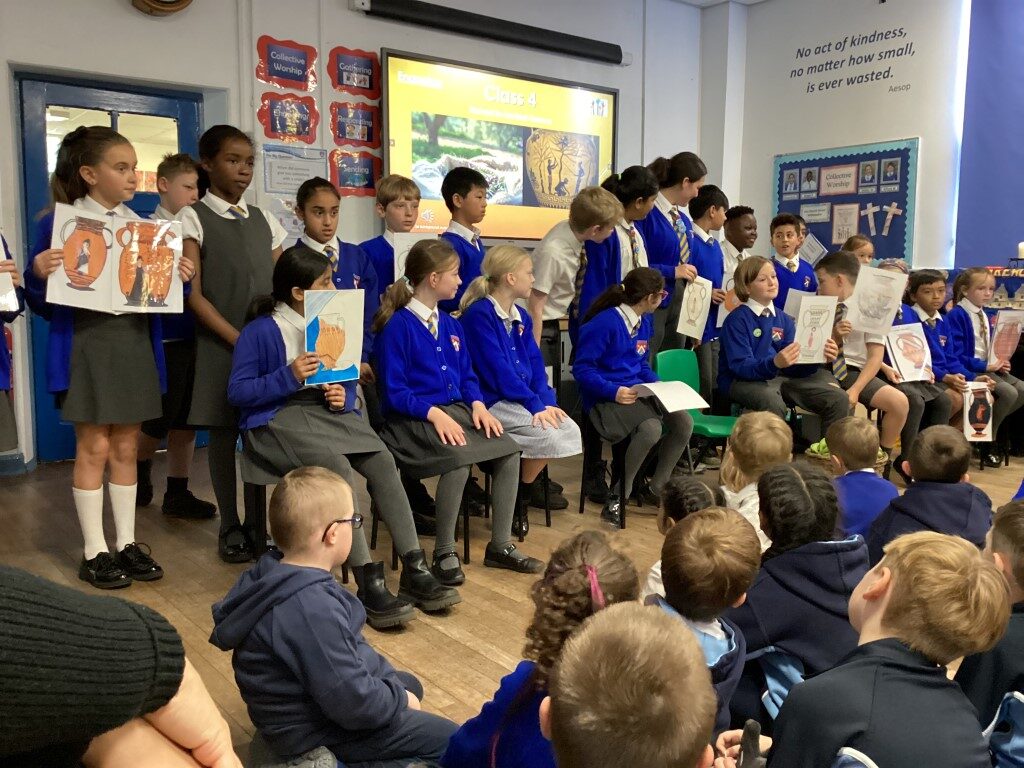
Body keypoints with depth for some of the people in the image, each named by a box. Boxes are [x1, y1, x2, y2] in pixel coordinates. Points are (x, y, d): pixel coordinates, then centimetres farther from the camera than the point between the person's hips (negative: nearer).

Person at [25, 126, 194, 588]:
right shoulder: (59, 223, -6)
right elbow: (42, 303, -6)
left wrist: (179, 279, -6)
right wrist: (39, 275, -26)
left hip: (135, 344, 5)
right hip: (85, 345, -4)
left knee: (126, 448, 10)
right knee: (94, 448, 1)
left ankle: (127, 544, 21)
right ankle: (94, 552, 13)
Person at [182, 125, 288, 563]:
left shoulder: (264, 221, 12)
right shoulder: (193, 219, -1)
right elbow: (193, 295, -9)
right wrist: (239, 340, -16)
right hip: (220, 344, -4)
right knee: (223, 433, 3)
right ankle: (230, 528, 15)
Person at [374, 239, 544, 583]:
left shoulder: (451, 325, 15)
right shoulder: (397, 326, -8)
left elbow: (467, 376, 17)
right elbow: (394, 391, -12)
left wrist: (478, 405, -4)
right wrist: (435, 414, -23)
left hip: (455, 409, 7)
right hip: (412, 418, -7)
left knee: (509, 451, -14)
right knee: (460, 458, -33)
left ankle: (500, 546, -1)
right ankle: (444, 554, -16)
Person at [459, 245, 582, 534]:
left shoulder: (521, 318, 15)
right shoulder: (479, 315, -13)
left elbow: (535, 364, 10)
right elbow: (498, 370, -19)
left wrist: (546, 401, -7)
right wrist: (535, 405, -20)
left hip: (526, 399, 8)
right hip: (493, 401, -8)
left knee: (569, 430, -12)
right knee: (547, 435, -24)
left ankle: (531, 484, 8)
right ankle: (519, 498, -1)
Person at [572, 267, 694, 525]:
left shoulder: (644, 322, 10)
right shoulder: (604, 324, -16)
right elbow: (582, 369, -15)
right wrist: (614, 391, -26)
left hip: (638, 392, 8)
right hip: (606, 398, -8)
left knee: (683, 421, -12)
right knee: (651, 427, -33)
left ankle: (656, 488, 6)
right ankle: (618, 498, -15)